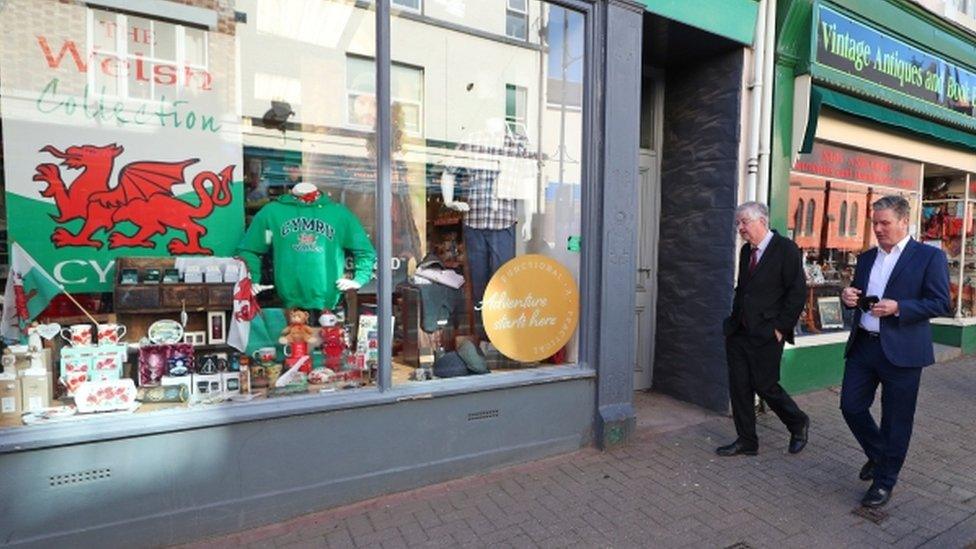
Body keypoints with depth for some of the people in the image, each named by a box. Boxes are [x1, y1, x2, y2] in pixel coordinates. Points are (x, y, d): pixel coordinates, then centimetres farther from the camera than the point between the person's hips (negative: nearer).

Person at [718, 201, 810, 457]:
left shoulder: (786, 249, -8)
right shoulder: (746, 251, 13)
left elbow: (797, 292, -11)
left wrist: (781, 327, -13)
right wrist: (734, 318, 11)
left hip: (766, 334, -7)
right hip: (738, 331, 7)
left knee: (765, 385, 2)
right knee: (739, 386, 8)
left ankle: (799, 424, 31)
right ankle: (746, 441, 21)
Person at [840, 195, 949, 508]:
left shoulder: (929, 257, -4)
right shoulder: (866, 258, 12)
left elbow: (940, 304, -9)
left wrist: (898, 307, -22)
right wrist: (848, 298, -4)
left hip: (901, 351, -5)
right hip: (863, 345, 5)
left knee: (895, 420, 7)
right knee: (851, 406, 8)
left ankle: (885, 480, 23)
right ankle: (878, 455, 35)